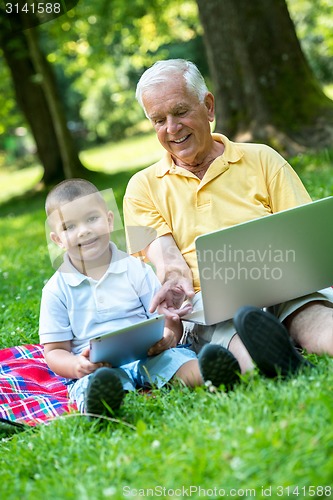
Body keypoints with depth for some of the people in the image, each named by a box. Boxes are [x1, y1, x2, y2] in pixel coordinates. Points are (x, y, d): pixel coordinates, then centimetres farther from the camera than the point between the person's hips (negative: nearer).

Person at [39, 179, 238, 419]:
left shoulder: (135, 269, 11)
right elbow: (54, 350, 9)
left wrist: (168, 336, -15)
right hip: (96, 369, -2)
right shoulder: (57, 289, 9)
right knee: (97, 381, -38)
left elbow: (169, 320, 11)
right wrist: (77, 366, -15)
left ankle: (209, 373, -58)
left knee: (179, 359, -30)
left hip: (149, 356, 2)